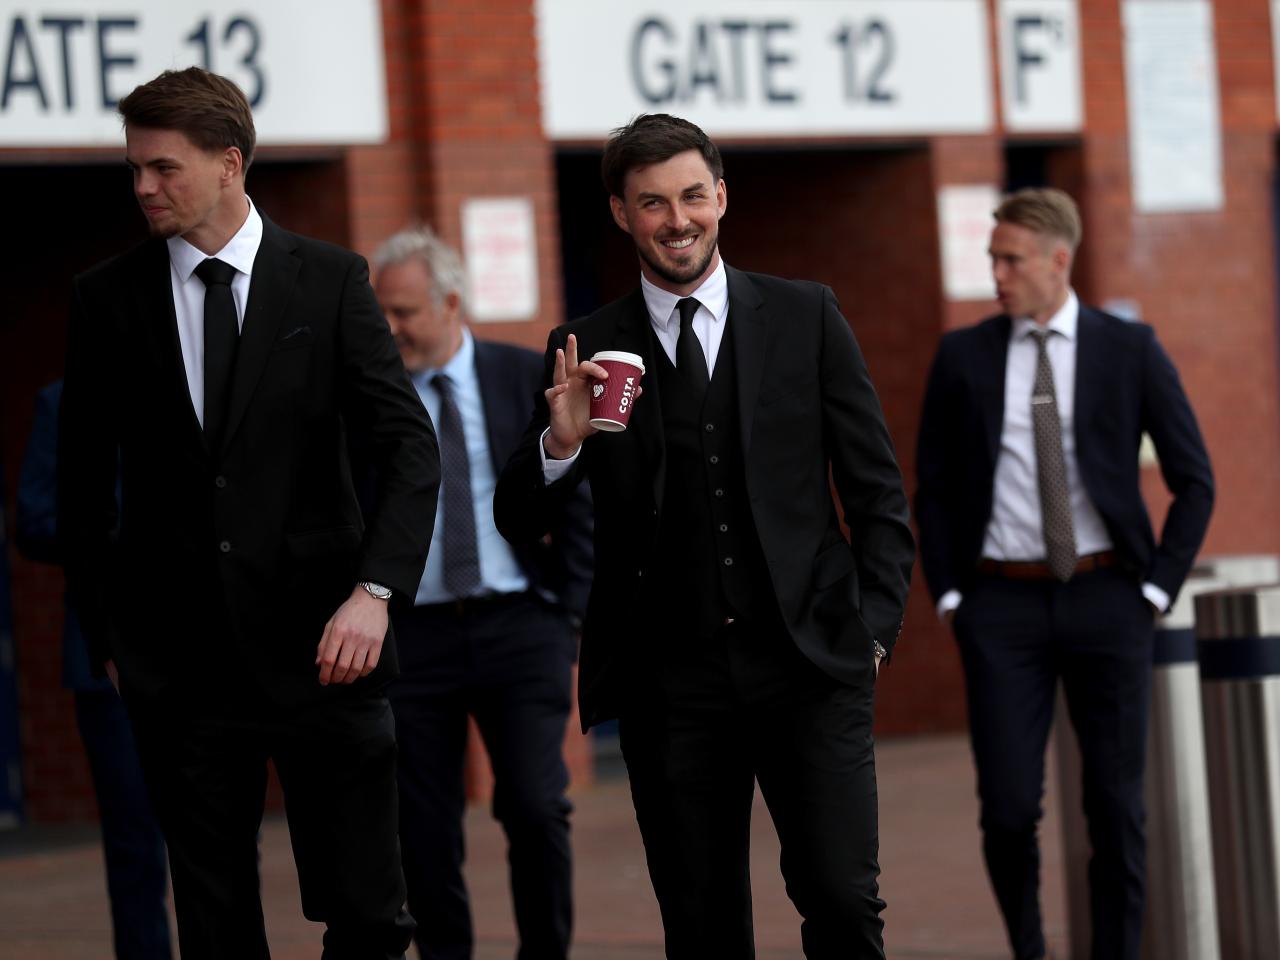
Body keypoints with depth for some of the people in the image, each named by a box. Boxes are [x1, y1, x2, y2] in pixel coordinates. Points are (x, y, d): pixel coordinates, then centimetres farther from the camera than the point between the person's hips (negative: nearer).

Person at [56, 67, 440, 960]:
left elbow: (410, 448, -3)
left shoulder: (330, 281, 1)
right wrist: (105, 628, 7)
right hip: (180, 659, 1)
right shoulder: (109, 296, 5)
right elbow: (85, 480, 11)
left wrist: (374, 590, -17)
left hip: (319, 643, -1)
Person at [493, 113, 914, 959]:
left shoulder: (806, 317, 6)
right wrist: (561, 441, -15)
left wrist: (873, 630, -1)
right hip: (670, 688, 1)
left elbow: (877, 491, 9)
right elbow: (519, 525, 5)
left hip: (810, 666, -1)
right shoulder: (587, 351, 6)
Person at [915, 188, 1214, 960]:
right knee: (1008, 805, -4)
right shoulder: (964, 356, 4)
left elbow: (1194, 480, 4)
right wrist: (947, 594, 3)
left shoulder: (1131, 350, 1)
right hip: (1002, 604, 1)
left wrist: (1159, 587, -2)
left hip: (1107, 598, 0)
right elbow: (934, 486, 11)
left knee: (1117, 803, 1)